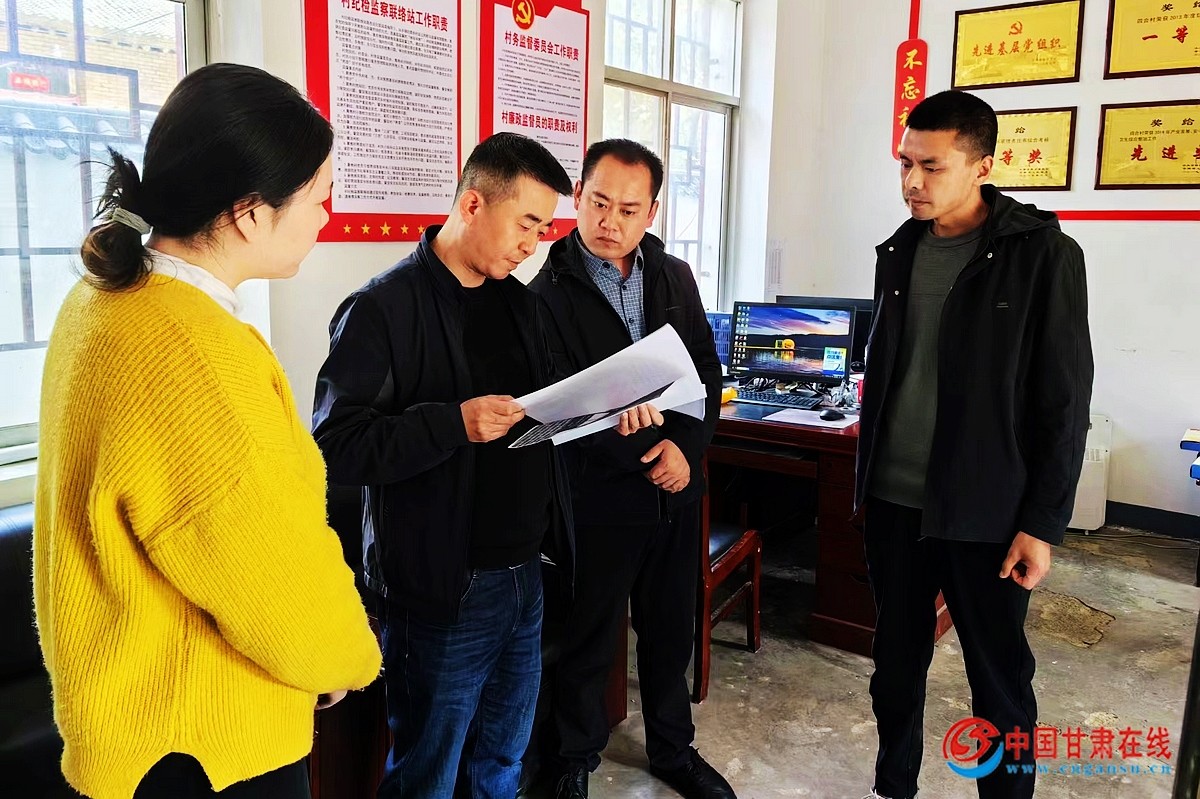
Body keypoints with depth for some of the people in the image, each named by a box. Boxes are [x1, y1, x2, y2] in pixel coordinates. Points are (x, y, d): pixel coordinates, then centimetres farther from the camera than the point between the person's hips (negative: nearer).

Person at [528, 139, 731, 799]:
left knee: (671, 631, 20)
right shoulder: (550, 293, -10)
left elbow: (707, 373, 7)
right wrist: (645, 458, -15)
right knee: (588, 643, 11)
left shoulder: (675, 278, 6)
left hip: (675, 492, 5)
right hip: (598, 498, -5)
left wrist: (684, 446, -9)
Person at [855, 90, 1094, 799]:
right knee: (896, 657, 16)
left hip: (985, 511, -4)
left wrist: (1043, 524, -11)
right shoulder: (900, 250, 6)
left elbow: (1065, 404, -9)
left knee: (1000, 677, 10)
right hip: (893, 500, 5)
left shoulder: (1045, 255, -10)